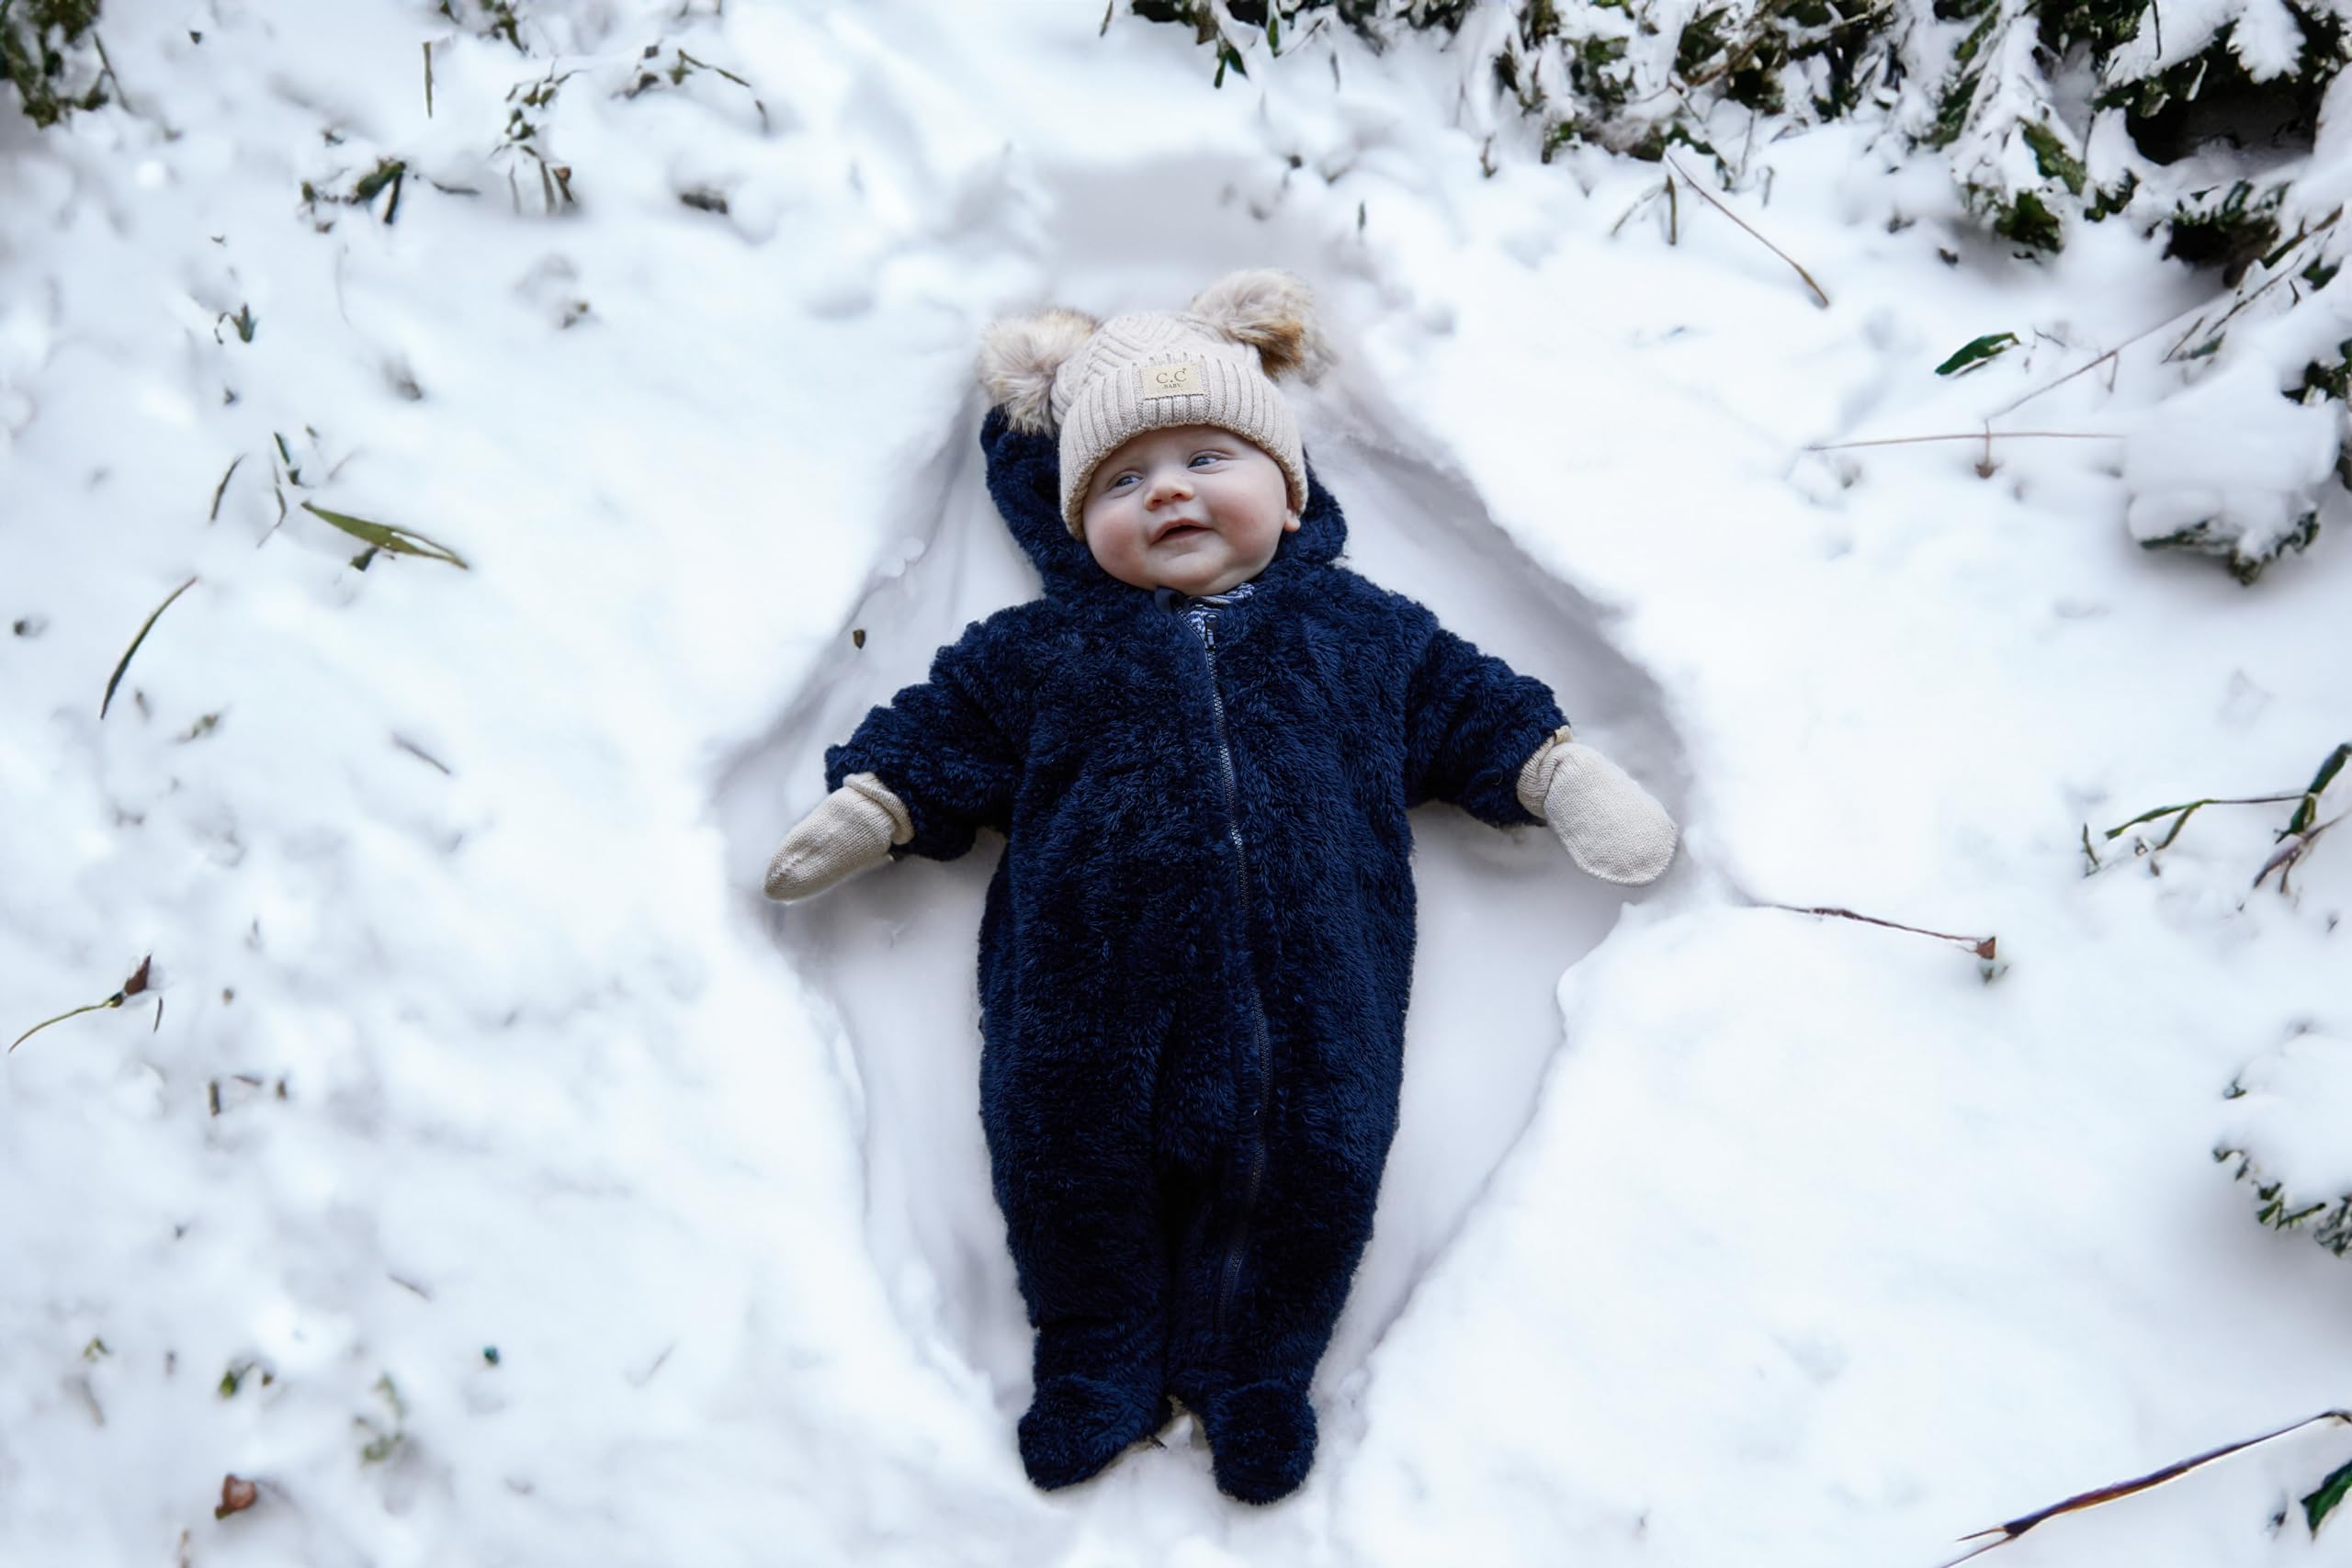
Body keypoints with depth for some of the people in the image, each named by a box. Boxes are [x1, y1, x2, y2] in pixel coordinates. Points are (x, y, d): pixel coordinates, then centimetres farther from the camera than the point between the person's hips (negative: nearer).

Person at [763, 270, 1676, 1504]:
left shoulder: (1358, 627, 19)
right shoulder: (1044, 649, 18)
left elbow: (1468, 704, 23)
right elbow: (944, 729, 18)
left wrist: (1560, 775, 14)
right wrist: (866, 809, 7)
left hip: (1305, 977, 0)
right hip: (1092, 992, 1)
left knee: (1317, 1152, -6)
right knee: (1061, 1149, -5)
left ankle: (1256, 1367, 20)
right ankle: (1096, 1357, 21)